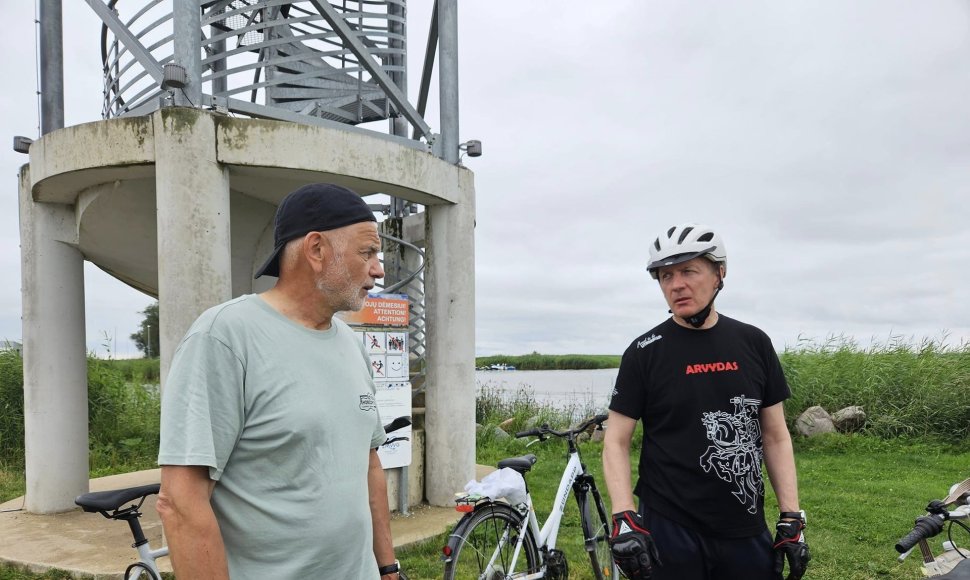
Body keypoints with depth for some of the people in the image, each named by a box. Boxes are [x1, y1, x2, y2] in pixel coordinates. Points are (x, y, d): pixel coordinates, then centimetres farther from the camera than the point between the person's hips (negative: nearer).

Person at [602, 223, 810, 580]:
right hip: (669, 530, -3)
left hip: (746, 533, 3)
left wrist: (791, 519, 1)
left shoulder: (754, 343, 2)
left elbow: (776, 437, 7)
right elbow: (616, 441, -5)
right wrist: (625, 517, -16)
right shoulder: (645, 353, -6)